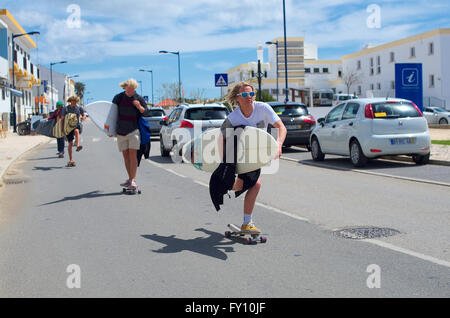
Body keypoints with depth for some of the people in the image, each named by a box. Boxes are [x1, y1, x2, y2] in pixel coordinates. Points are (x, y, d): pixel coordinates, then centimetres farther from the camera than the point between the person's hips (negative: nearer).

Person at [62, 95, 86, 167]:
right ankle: (71, 160, 4)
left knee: (76, 131, -38)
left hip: (77, 125, 0)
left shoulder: (79, 108, 5)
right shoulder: (66, 109, 2)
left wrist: (81, 119, -8)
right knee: (70, 143, -3)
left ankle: (78, 146, -55)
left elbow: (84, 115, 15)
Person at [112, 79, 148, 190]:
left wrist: (139, 106, -17)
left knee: (132, 155, -12)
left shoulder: (139, 99, 0)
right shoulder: (118, 97, 5)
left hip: (133, 131, -3)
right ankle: (130, 179, 16)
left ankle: (133, 180, -14)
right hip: (121, 131, 3)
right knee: (125, 156, 7)